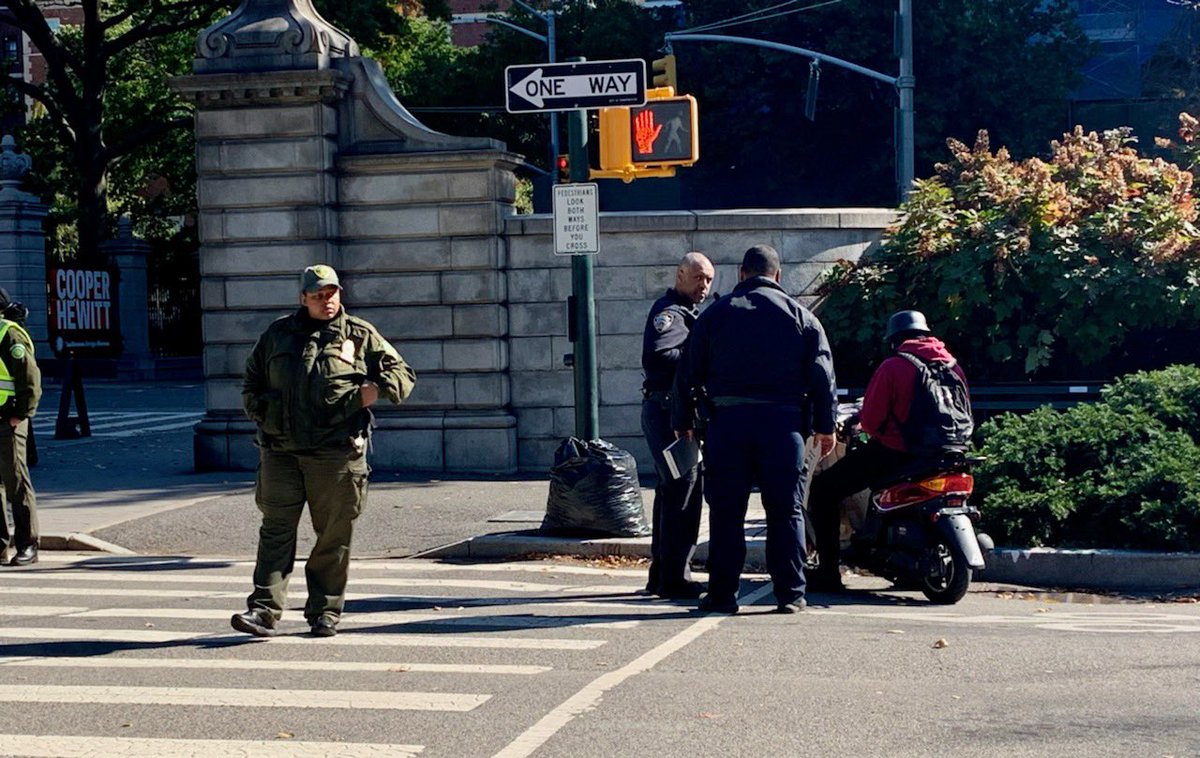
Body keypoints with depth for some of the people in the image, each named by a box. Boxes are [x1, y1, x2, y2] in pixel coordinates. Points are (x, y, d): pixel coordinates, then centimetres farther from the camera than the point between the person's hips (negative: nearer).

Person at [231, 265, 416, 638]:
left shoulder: (360, 336, 8)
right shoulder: (278, 334, 14)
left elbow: (402, 373, 11)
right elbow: (252, 381, 25)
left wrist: (377, 389, -8)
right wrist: (262, 411, 7)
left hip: (337, 453, -1)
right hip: (281, 451, 1)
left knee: (334, 537, 3)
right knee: (276, 530, -5)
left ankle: (325, 612, 12)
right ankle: (264, 609, -7)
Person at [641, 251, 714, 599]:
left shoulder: (688, 313, 22)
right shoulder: (668, 312, -12)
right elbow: (654, 357, -27)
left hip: (682, 412, 11)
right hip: (667, 410, -11)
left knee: (673, 490, 15)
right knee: (684, 489, -11)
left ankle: (661, 574, 23)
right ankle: (674, 577, -10)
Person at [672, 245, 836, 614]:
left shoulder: (715, 314, 10)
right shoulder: (799, 315, 9)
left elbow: (687, 372, 9)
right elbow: (821, 373, 5)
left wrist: (683, 423, 15)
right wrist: (825, 426, 10)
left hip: (728, 420, 0)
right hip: (782, 420, 0)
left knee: (726, 511, 5)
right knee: (786, 511, 4)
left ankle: (722, 593, 4)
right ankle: (790, 593, 3)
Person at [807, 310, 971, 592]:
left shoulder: (892, 367, -10)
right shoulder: (953, 366, 8)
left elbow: (870, 421, -12)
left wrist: (861, 417, 11)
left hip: (894, 452, -7)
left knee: (823, 489, 6)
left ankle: (828, 572, -2)